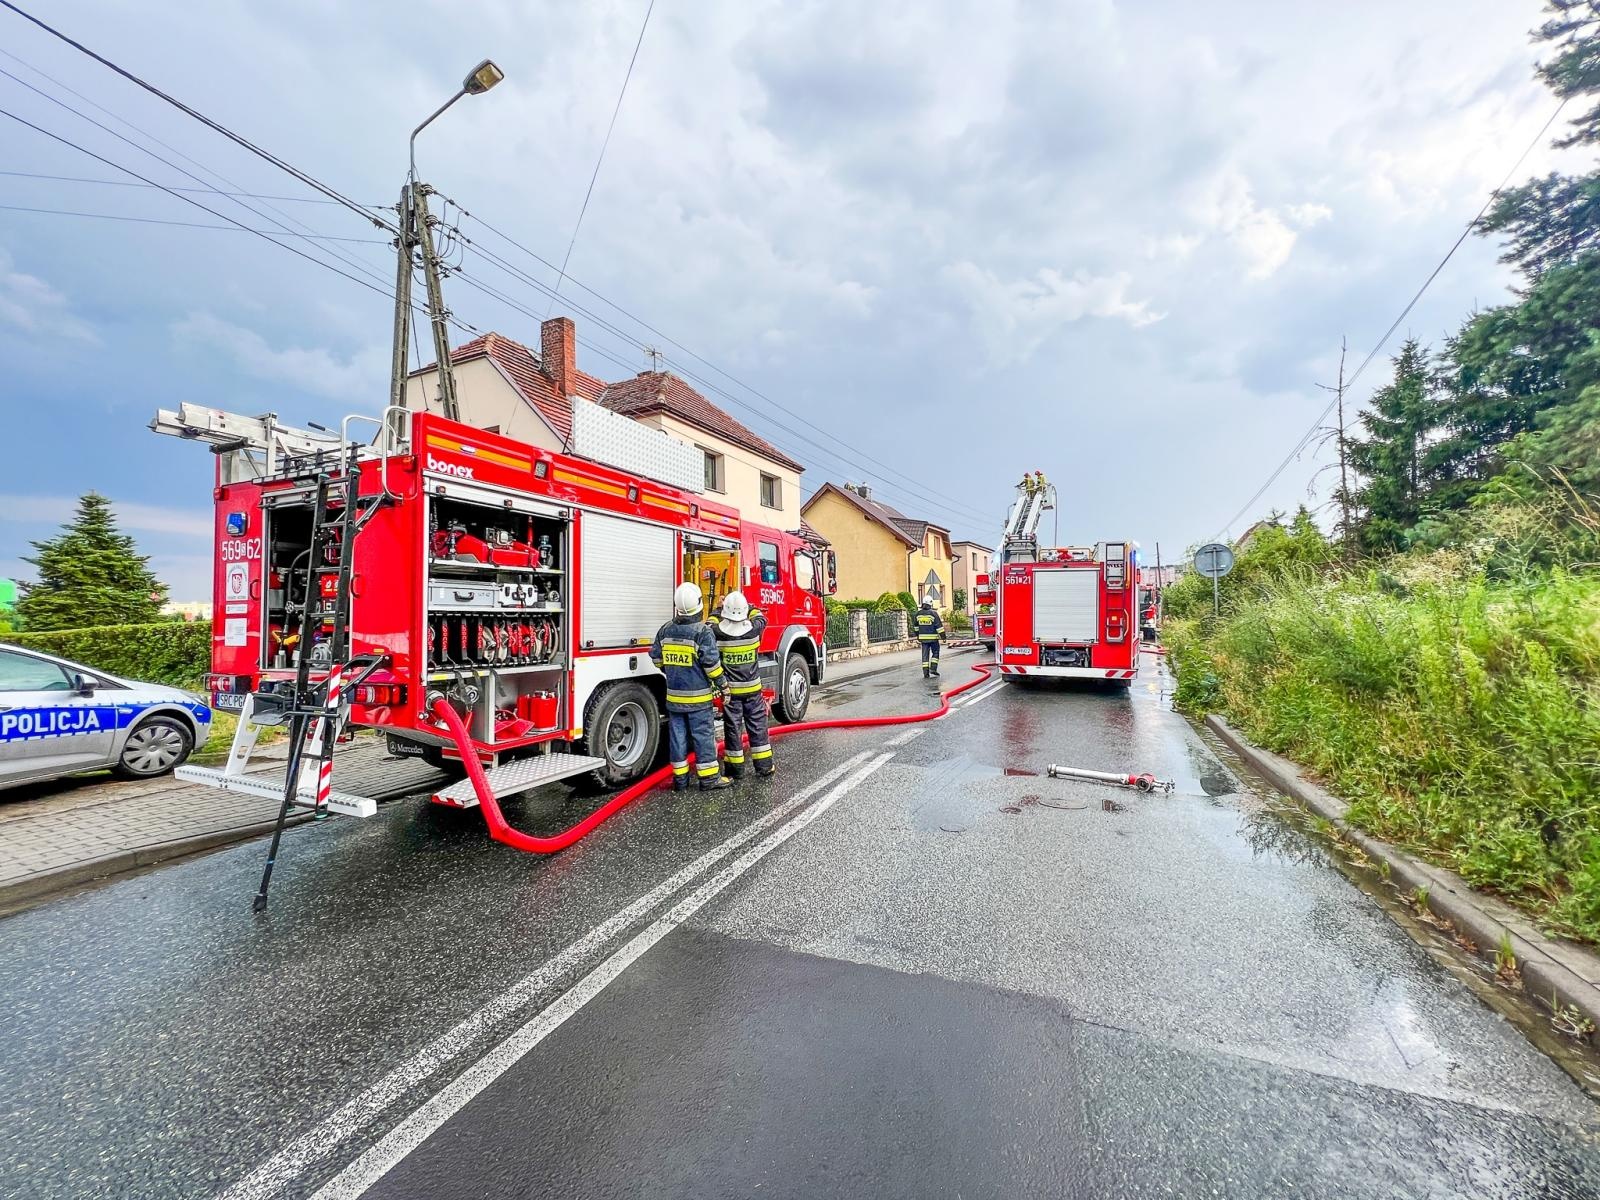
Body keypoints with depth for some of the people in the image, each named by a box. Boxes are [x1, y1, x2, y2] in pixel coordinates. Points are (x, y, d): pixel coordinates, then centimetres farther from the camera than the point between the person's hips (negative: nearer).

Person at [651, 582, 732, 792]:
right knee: (703, 735, 3)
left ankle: (679, 778, 19)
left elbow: (656, 657, 11)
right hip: (697, 696, -5)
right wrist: (723, 685, -5)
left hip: (673, 695, 5)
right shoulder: (703, 631, -14)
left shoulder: (666, 630, 3)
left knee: (677, 734, 11)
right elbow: (711, 663, -16)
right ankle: (709, 778, 10)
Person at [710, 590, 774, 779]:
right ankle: (764, 765, 18)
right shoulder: (754, 629, -12)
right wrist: (747, 605, 20)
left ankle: (735, 767, 17)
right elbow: (761, 617, 11)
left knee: (732, 728, 9)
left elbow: (710, 624, 11)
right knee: (757, 726, 11)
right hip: (753, 688, 1)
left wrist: (719, 609, 21)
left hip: (730, 690, -1)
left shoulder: (718, 632, -14)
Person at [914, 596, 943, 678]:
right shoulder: (933, 613, -11)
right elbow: (939, 625, -12)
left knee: (925, 655, 7)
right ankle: (933, 668, 2)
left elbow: (916, 625, 15)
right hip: (933, 637, -4)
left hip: (923, 637, 4)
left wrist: (917, 635, 28)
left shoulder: (918, 613, 3)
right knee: (935, 653, 12)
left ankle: (925, 673, 5)